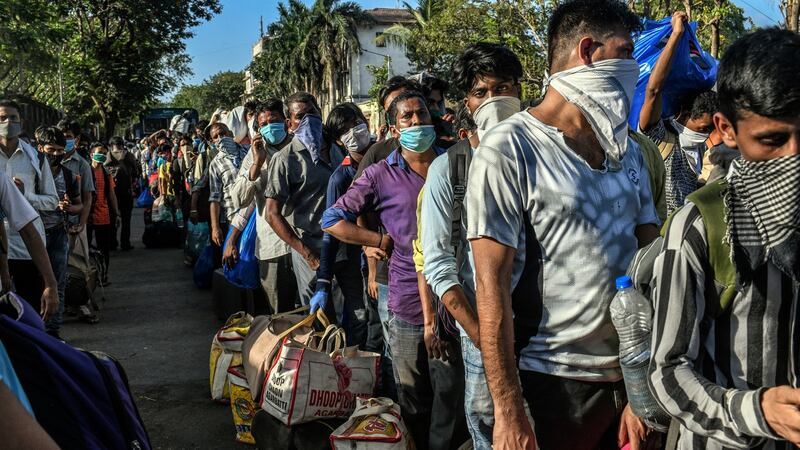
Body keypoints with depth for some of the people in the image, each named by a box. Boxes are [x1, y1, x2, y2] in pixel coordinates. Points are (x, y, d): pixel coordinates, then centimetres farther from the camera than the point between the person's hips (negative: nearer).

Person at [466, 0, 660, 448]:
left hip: (631, 375, 6)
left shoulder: (628, 150, 10)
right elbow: (492, 285, -14)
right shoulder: (508, 149, -10)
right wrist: (509, 413, -16)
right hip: (554, 382, -6)